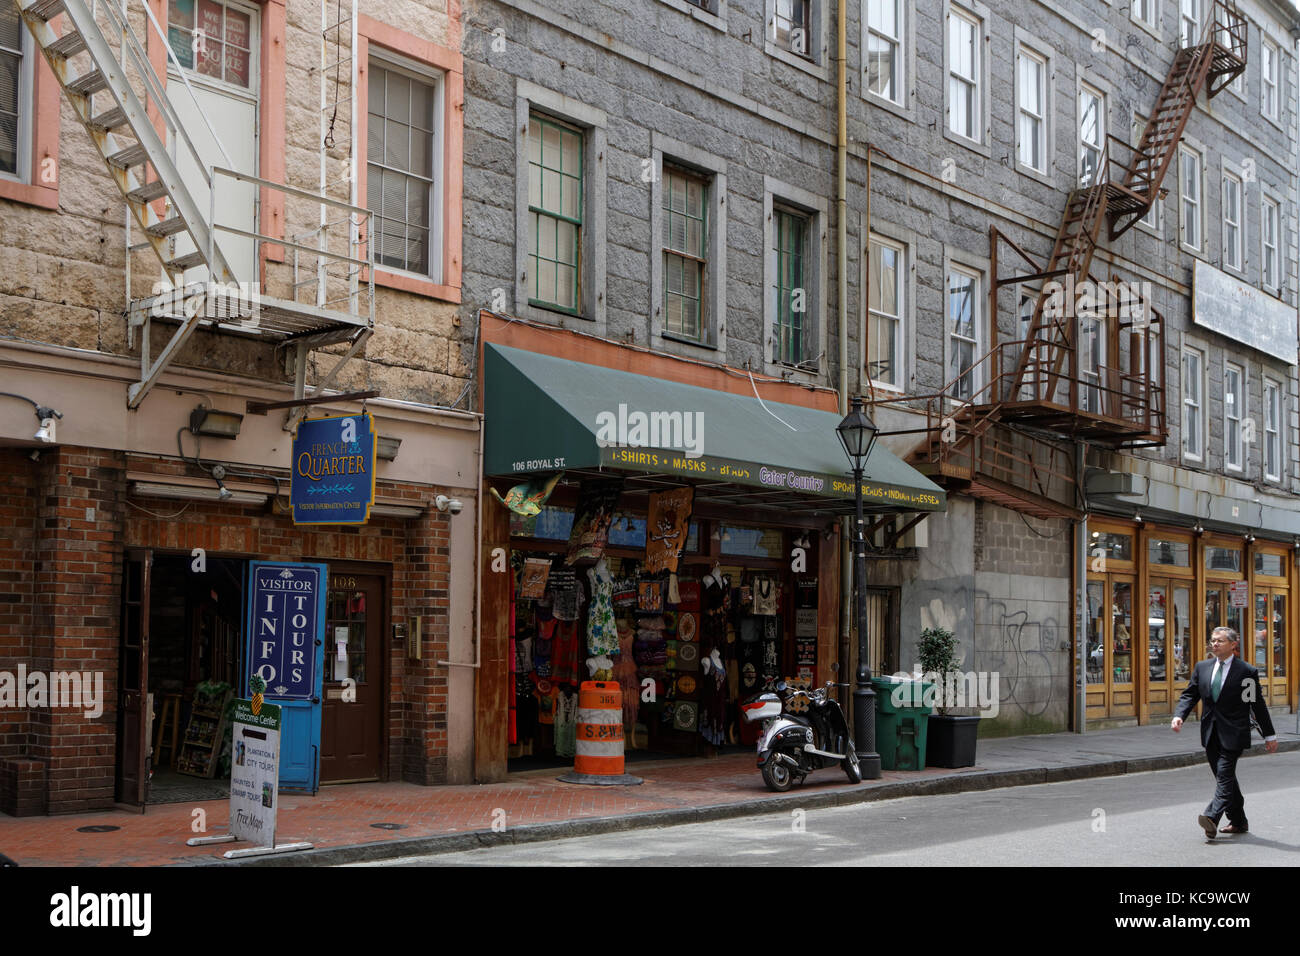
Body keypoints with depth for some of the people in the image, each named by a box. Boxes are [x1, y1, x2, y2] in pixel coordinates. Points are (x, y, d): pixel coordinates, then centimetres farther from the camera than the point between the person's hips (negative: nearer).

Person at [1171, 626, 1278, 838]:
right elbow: (1190, 695, 7)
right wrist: (1179, 716, -11)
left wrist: (1269, 735, 7)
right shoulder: (1202, 667, 9)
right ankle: (1238, 821, 24)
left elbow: (1258, 705, 1)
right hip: (1211, 733, 5)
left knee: (1224, 775, -15)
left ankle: (1212, 818, -25)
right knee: (1225, 778, 12)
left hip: (1233, 733, -5)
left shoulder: (1247, 672, -4)